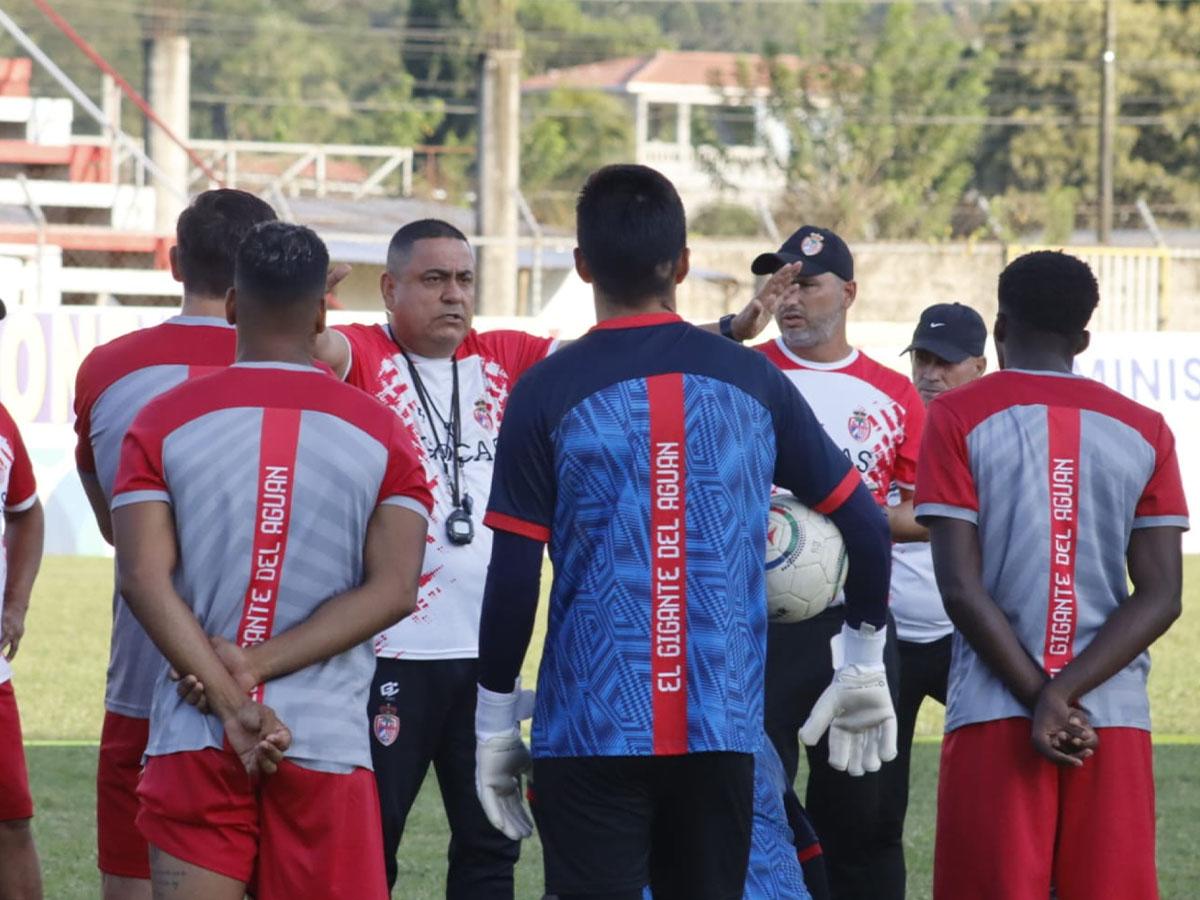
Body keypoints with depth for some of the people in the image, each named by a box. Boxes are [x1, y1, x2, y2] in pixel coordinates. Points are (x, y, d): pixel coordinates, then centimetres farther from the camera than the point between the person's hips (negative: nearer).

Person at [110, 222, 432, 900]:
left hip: (195, 741, 0)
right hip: (328, 743, 0)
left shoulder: (164, 424, 2)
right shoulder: (382, 435, 4)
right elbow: (393, 590, -5)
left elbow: (143, 579, -8)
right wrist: (255, 667, -8)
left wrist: (228, 700, -10)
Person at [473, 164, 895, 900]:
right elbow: (866, 526, 8)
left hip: (592, 730, -3)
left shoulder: (550, 393, -4)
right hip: (722, 728, 3)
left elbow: (514, 576, -5)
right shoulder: (753, 381, 4)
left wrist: (495, 722, 5)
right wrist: (866, 665, 22)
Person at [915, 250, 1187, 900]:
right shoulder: (1144, 431, 8)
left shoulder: (958, 419, 1)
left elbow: (962, 589, -7)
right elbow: (1160, 596, 0)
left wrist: (1044, 698, -7)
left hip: (994, 718, -2)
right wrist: (1066, 694, -7)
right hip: (1116, 723, 2)